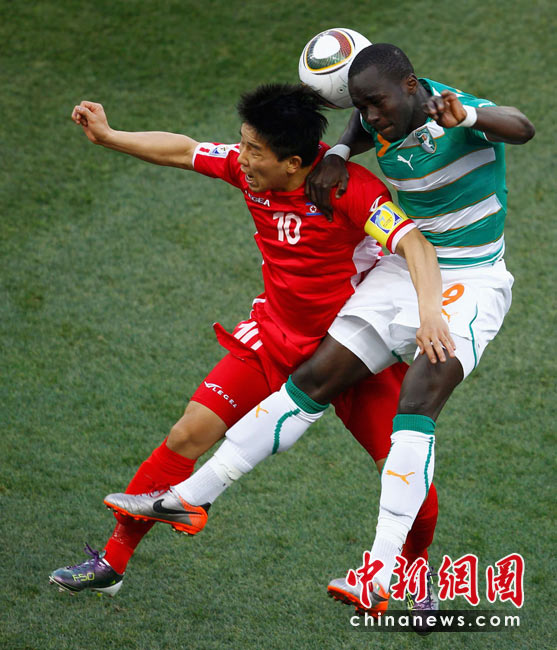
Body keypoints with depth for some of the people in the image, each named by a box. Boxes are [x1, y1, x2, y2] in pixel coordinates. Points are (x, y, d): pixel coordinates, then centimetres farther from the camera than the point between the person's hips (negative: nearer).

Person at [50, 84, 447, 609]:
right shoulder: (247, 167, -9)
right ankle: (112, 561, 4)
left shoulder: (350, 189, -27)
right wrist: (108, 136, 9)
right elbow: (183, 152, 7)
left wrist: (429, 308, -53)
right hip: (275, 338, 4)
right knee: (189, 435, -6)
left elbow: (413, 242, -36)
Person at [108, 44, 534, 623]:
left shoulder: (461, 118, -21)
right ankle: (186, 497, 5)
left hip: (470, 284, -6)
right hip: (403, 270, 6)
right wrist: (337, 155, 1)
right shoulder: (384, 122, -2)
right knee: (315, 379, 0)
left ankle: (378, 580, -33)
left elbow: (522, 128, -43)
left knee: (418, 400, -26)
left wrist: (465, 115, -63)